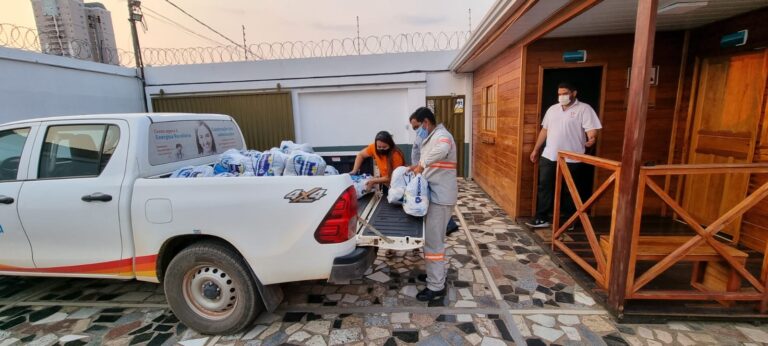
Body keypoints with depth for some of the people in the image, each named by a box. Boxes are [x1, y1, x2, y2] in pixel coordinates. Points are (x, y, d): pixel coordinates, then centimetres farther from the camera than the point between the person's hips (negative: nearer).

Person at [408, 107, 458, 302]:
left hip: (441, 196, -10)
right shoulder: (431, 138, 18)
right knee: (435, 238, 20)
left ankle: (436, 286, 5)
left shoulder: (441, 136, -16)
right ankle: (438, 272, 37)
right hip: (435, 195, 10)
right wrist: (416, 167, 5)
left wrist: (421, 164, -34)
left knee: (433, 240, -5)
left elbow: (442, 149, -42)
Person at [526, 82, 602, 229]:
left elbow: (591, 129, -13)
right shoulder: (552, 109, 13)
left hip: (571, 159, -5)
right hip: (549, 156, 5)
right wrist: (536, 150, 16)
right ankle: (541, 218, 12)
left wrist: (591, 139, -36)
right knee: (544, 187, 4)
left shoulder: (584, 109, -4)